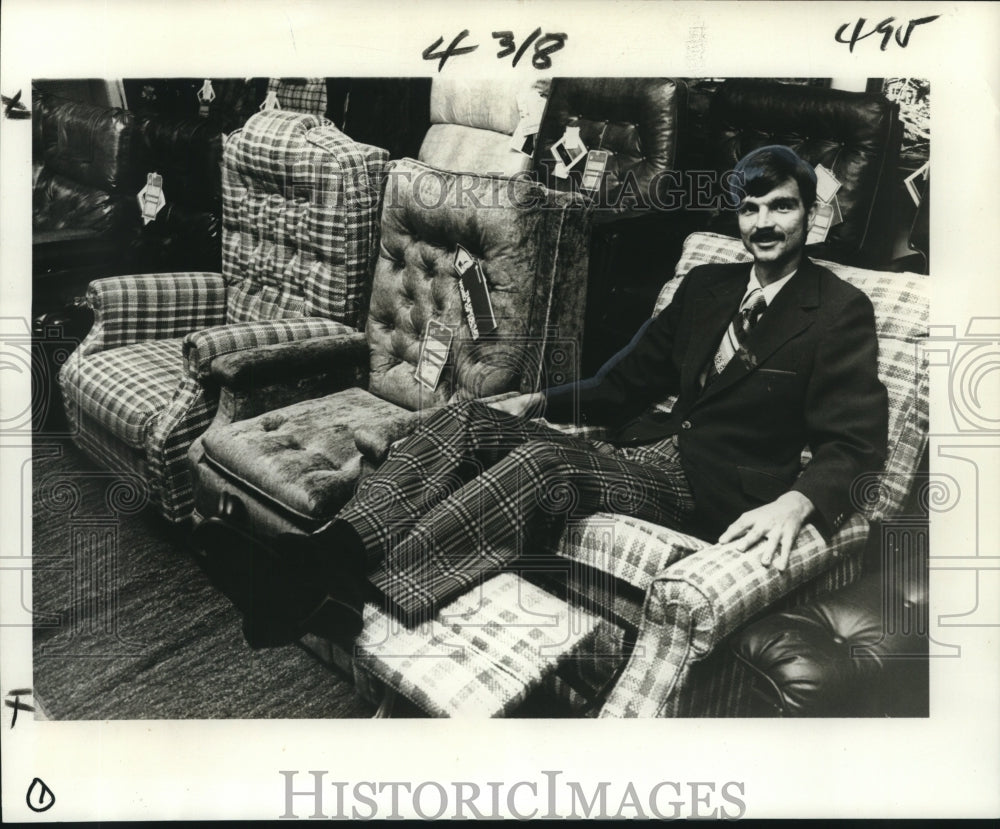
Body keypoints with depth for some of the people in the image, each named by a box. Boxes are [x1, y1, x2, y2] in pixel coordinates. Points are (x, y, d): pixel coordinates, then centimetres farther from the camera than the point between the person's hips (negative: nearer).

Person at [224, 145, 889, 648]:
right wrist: (541, 402, 8)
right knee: (465, 422, -13)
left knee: (543, 463, -34)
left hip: (710, 489, -6)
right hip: (642, 445, 7)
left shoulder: (841, 312, 1)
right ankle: (336, 552, -30)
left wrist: (795, 503, -28)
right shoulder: (707, 285, 19)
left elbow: (857, 443, -8)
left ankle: (350, 597, -38)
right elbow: (628, 380, 21)